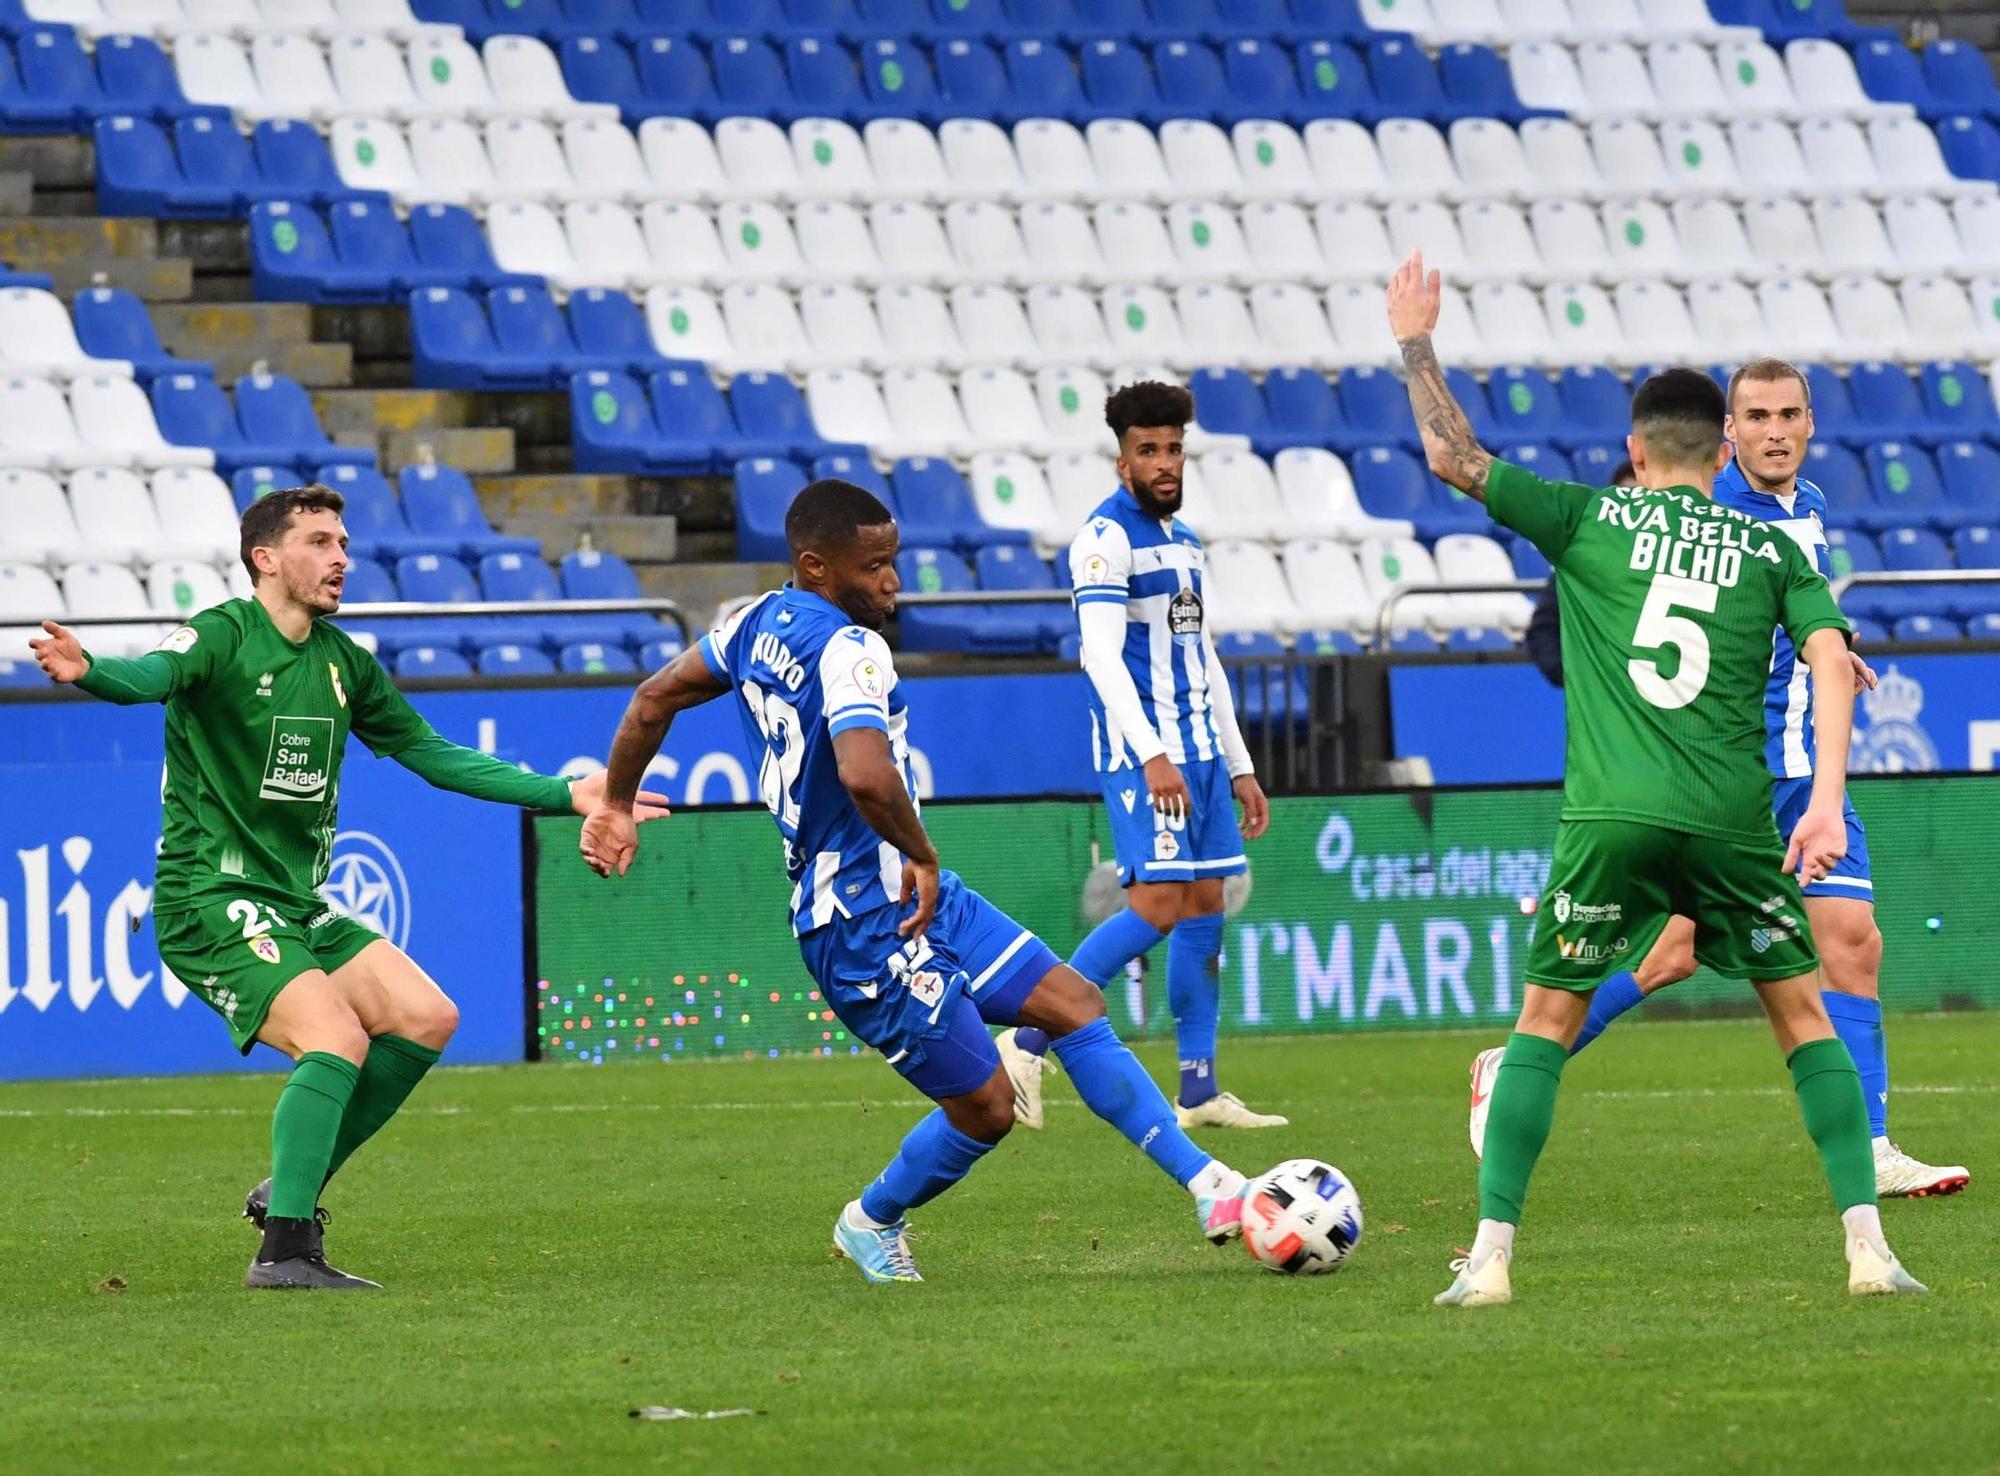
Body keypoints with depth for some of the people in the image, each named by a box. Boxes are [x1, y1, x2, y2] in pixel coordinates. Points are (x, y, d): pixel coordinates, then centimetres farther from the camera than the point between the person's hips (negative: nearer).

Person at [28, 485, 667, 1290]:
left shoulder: (343, 662, 11)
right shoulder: (222, 637, -12)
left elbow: (433, 754, 21)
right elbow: (152, 675, -35)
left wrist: (567, 794, 18)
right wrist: (88, 670, -59)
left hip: (298, 905, 8)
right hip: (212, 900, -8)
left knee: (427, 1019, 0)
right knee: (338, 1039, -24)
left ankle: (292, 1185, 9)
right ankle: (284, 1248, -22)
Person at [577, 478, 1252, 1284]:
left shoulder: (757, 624, 8)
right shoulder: (848, 649, -22)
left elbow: (654, 697, 20)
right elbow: (866, 774, -39)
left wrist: (616, 804, 34)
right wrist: (920, 857, -21)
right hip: (871, 925, -10)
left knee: (1075, 1004, 5)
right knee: (984, 1109, 0)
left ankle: (1205, 1185, 4)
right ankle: (872, 1222, 28)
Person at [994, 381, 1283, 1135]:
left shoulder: (1183, 540, 18)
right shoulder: (1106, 537, -11)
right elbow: (1102, 654, -21)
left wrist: (1240, 767, 21)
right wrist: (1152, 755, -30)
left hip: (1199, 749, 9)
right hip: (1141, 749, -9)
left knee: (1206, 907, 6)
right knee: (1158, 904, -17)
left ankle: (1199, 1091, 8)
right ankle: (1026, 1044, -13)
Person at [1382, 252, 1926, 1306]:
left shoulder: (1588, 521, 9)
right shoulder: (1770, 550, 12)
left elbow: (1453, 457, 9)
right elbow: (1831, 657, -1)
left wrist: (1415, 345, 20)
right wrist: (1827, 800, -6)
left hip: (1610, 819, -1)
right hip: (1733, 819, 1)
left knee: (1543, 1025, 10)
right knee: (1803, 1015, 13)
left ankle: (1491, 1257, 1)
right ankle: (1866, 1246, 4)